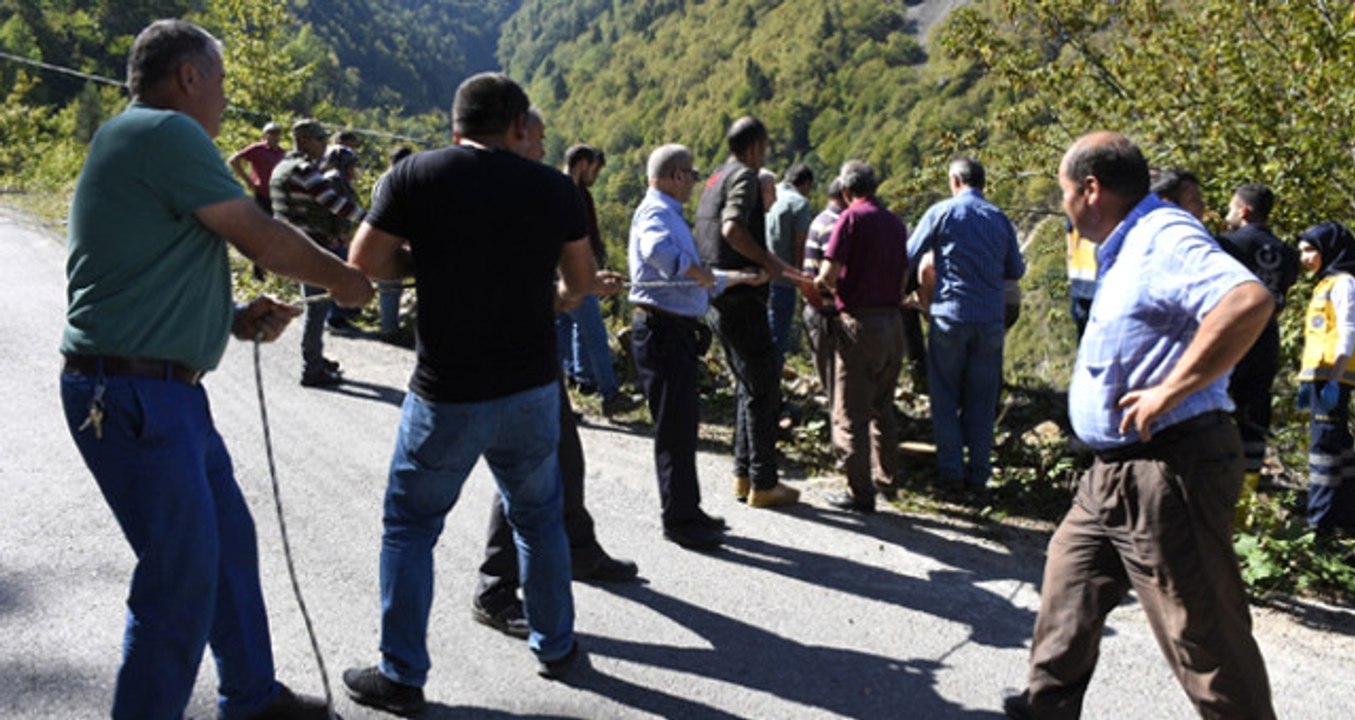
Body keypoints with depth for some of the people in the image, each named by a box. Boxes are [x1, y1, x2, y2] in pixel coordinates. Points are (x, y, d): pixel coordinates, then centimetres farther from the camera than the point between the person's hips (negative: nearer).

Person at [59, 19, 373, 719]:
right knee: (182, 575, -5)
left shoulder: (132, 142, 20)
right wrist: (344, 278, 3)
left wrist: (237, 319, 8)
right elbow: (264, 241, -13)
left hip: (167, 391, 11)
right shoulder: (166, 131, -13)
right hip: (131, 396, -11)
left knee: (228, 542, 18)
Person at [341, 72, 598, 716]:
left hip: (447, 393, -2)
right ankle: (555, 646, 33)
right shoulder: (553, 187, 1)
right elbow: (581, 282, 10)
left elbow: (365, 263, -6)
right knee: (539, 519, 21)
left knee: (410, 526, 13)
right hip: (532, 388, 3)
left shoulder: (415, 175, -6)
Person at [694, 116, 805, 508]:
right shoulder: (743, 176, -10)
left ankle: (744, 475, 23)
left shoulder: (716, 179, 18)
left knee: (747, 387, 18)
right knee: (763, 391, -2)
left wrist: (772, 264, 20)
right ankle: (763, 483, 5)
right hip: (741, 299, -10)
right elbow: (733, 228, -27)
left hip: (719, 300, 10)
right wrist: (767, 260, -16)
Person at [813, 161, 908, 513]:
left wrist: (824, 286, 6)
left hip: (860, 322, -7)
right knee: (883, 406, 21)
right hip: (893, 321, 7)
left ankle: (860, 492, 1)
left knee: (851, 412, 0)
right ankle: (885, 476, 31)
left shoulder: (852, 218, -8)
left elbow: (828, 274, -15)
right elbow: (903, 278, 13)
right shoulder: (895, 223, 11)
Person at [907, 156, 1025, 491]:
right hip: (991, 319, 3)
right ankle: (978, 473, 12)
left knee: (945, 398, 7)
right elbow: (1016, 270, 15)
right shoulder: (1000, 219, 8)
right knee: (982, 401, 9)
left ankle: (951, 469, 6)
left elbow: (908, 258, -2)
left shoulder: (942, 212, -3)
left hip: (950, 315, -3)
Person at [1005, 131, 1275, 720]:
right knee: (1070, 577, 21)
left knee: (1203, 634, -1)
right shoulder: (1129, 248, 14)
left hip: (1167, 471, -11)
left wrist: (1168, 392, -30)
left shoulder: (1164, 237, -17)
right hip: (1116, 472, 11)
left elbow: (1249, 300, -34)